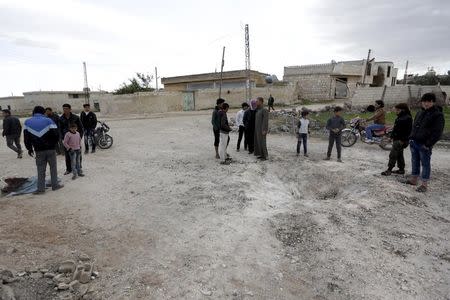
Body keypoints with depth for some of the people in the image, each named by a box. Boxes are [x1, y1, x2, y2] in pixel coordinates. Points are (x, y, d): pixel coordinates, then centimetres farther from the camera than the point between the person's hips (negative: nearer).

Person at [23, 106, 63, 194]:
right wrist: (53, 144, 7)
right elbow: (56, 135, -10)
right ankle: (55, 185, 16)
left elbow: (26, 137, 3)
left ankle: (40, 188, 9)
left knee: (40, 169, 8)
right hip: (50, 149, -2)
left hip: (38, 150, 2)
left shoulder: (27, 122, 3)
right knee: (53, 167, 10)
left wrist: (29, 148, 13)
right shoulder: (48, 121, -6)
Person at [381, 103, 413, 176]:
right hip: (396, 139, 11)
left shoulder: (407, 118, -17)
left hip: (400, 140, -11)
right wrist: (393, 136, 19)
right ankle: (401, 169, 25)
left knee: (393, 155, -8)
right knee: (399, 155, 16)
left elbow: (407, 131, -22)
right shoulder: (400, 117, 15)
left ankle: (389, 170, -3)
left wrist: (402, 140, -23)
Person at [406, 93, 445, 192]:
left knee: (425, 164, 2)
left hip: (424, 145, -7)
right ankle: (414, 179, 28)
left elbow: (437, 133, -12)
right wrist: (411, 138, 11)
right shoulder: (420, 113, 14)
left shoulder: (438, 115, -8)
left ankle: (424, 184, 9)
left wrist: (428, 144, -16)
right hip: (414, 143, 7)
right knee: (415, 162, 16)